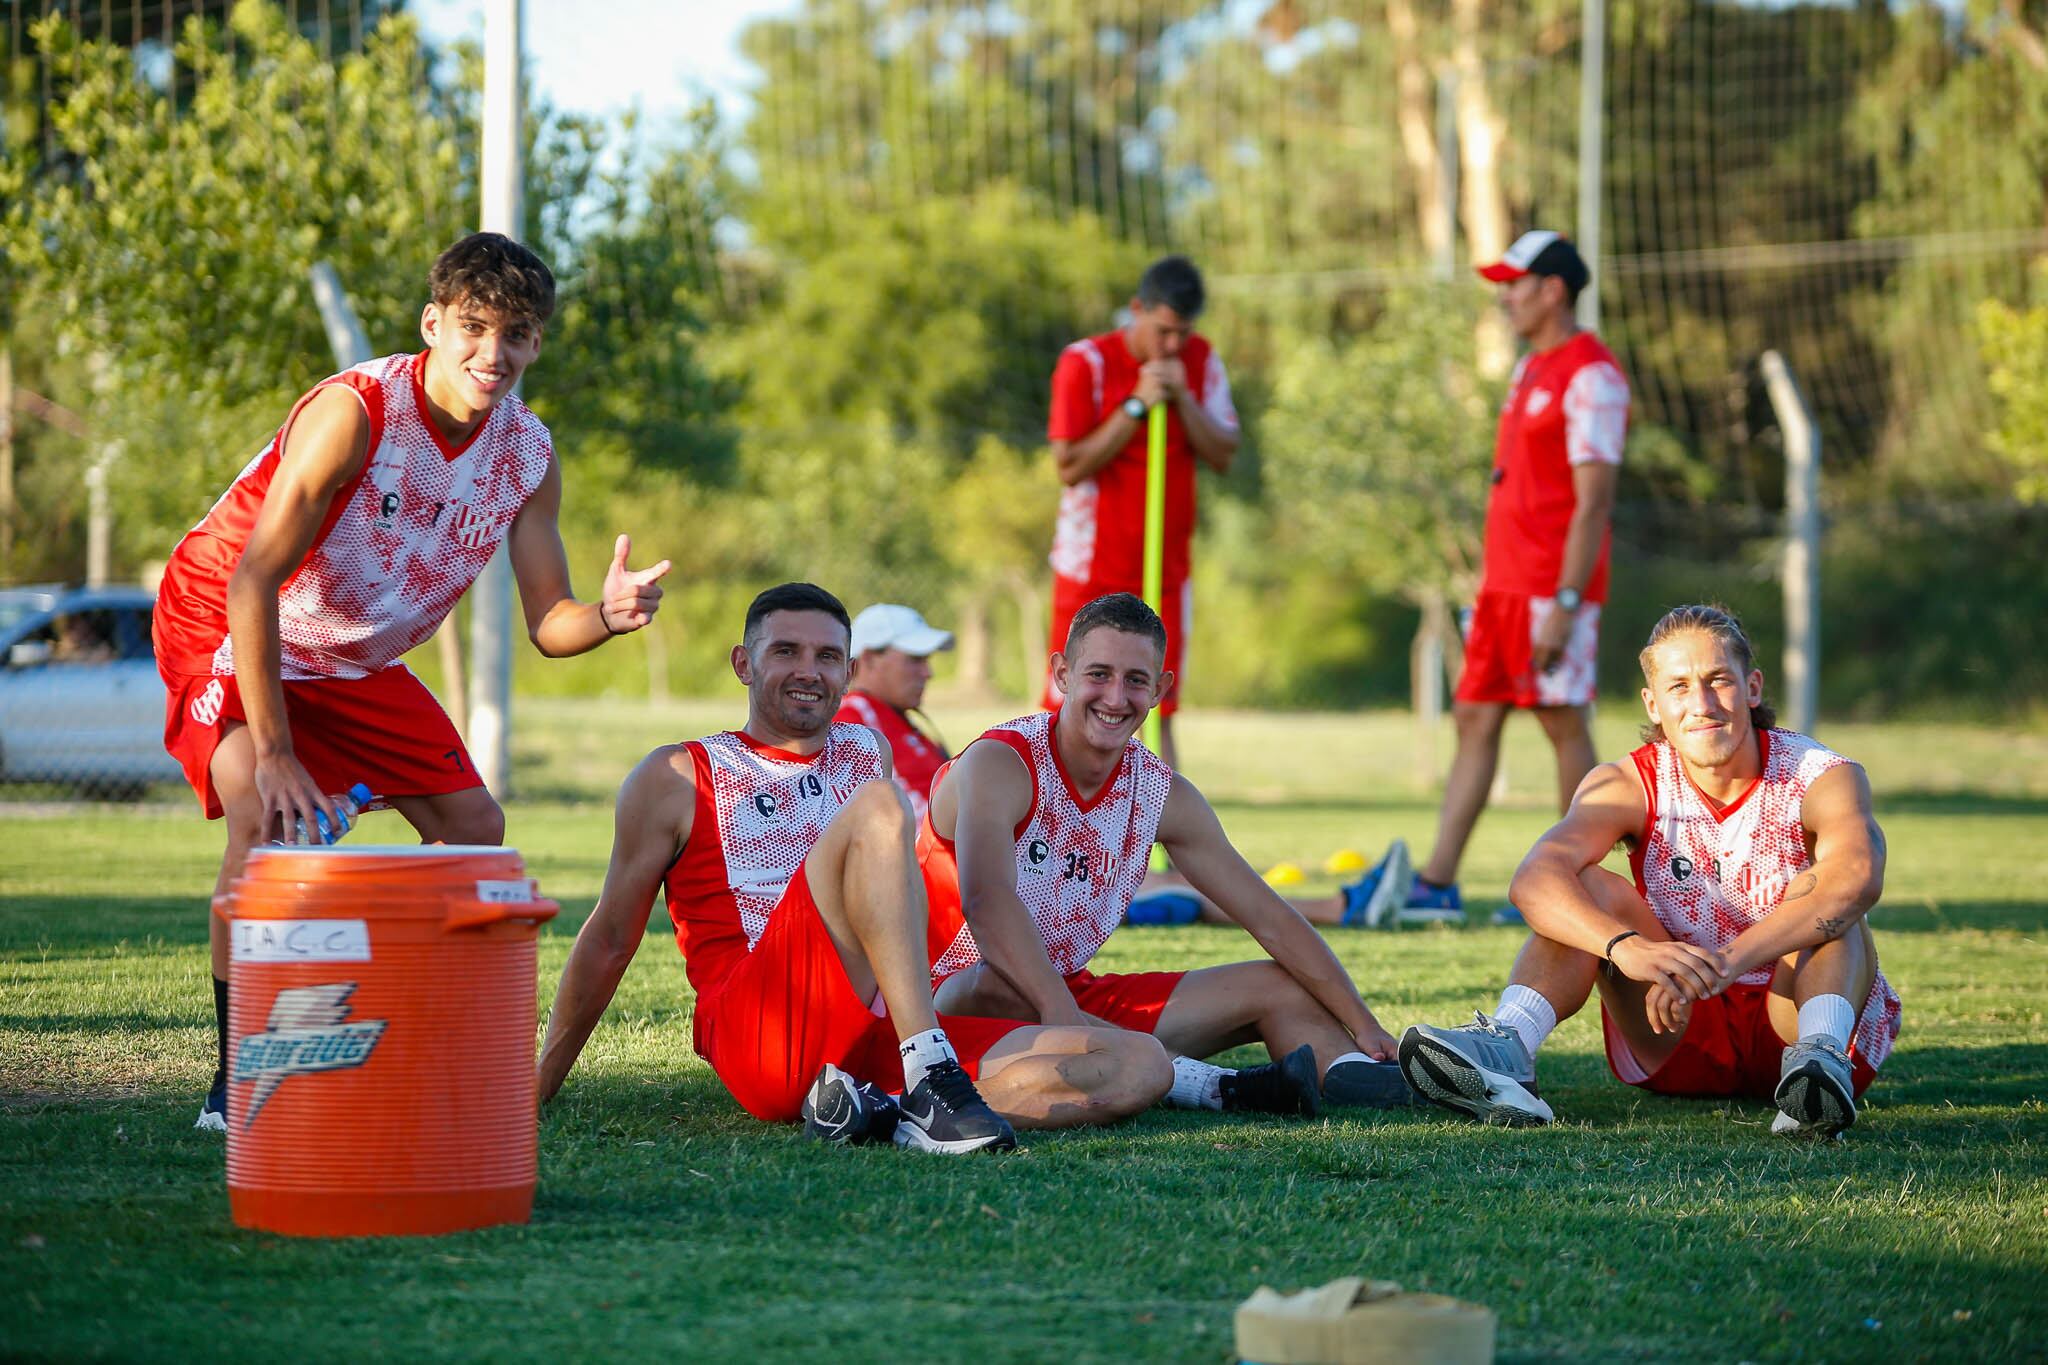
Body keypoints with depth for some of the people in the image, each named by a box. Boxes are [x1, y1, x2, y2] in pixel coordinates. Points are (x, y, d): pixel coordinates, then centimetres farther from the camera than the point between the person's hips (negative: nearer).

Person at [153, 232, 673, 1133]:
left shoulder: (528, 455, -10)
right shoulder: (354, 413, -30)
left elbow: (547, 624, -9)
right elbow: (253, 580, -31)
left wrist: (608, 616, -34)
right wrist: (273, 753, -33)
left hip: (355, 661, 7)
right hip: (225, 629, -7)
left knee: (474, 828, 1)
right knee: (266, 817, -30)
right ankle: (234, 1082, -20)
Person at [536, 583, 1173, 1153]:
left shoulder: (868, 751, 24)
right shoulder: (678, 779, 11)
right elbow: (610, 941, 13)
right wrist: (538, 1088, 12)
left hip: (881, 1037, 6)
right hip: (754, 1038, -5)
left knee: (1139, 1065, -14)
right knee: (877, 804, -27)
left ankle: (877, 1109, -27)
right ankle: (932, 1084, -40)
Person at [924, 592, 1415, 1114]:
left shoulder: (1163, 794, 1)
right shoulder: (1001, 763, -19)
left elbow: (1271, 920, 4)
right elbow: (985, 899, -37)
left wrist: (1364, 1027, -5)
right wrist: (1061, 1012, -51)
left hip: (1071, 993, 7)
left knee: (1280, 987, 1)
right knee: (994, 987, -42)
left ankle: (1351, 1076, -28)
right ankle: (1199, 1082, -39)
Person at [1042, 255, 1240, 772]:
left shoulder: (1201, 361, 3)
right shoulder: (1086, 363, -10)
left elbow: (1223, 457, 0)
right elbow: (1069, 467, -14)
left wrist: (1181, 398, -14)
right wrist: (1136, 406, -19)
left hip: (1167, 571, 4)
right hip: (1091, 570, -4)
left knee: (1157, 714, 2)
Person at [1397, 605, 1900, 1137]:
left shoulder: (1823, 778, -13)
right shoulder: (1631, 786, -7)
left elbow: (1857, 878, -37)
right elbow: (1536, 879, -26)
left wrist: (1725, 962, -52)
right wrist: (1629, 948, -48)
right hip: (1681, 1036, 2)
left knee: (1814, 891, -26)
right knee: (1591, 890, -17)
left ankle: (1821, 1055, -51)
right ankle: (1507, 1046, -38)